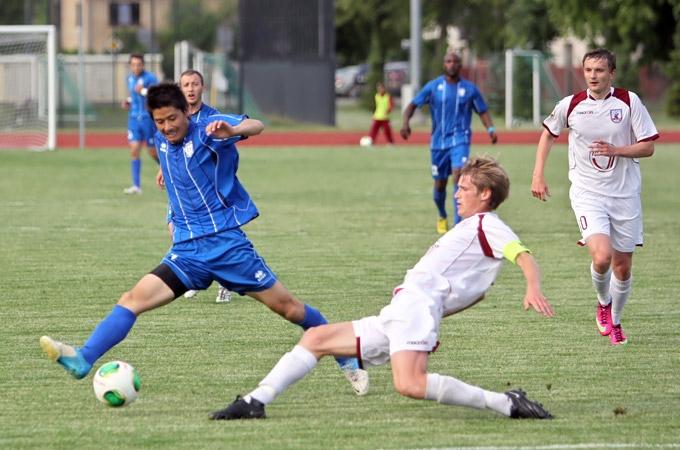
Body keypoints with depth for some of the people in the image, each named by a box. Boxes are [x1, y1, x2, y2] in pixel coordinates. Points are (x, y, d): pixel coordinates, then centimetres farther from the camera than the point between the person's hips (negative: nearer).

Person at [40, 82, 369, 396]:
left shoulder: (206, 131, -9)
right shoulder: (161, 141, 10)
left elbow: (255, 126, -29)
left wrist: (232, 131, -50)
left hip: (226, 242, -5)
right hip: (187, 251, 5)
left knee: (287, 306, 0)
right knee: (133, 299, -14)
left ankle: (349, 363, 16)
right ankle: (83, 360, -26)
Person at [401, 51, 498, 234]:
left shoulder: (469, 89, 2)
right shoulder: (433, 86, 1)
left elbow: (483, 111, 11)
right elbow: (413, 105, 2)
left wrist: (491, 129, -8)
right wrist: (406, 122, -17)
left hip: (460, 140, -2)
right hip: (438, 142, 2)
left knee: (458, 175, -22)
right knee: (440, 184, 9)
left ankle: (458, 224, -23)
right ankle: (442, 217, 38)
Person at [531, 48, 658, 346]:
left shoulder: (629, 101, -5)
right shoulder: (570, 105, -3)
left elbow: (647, 147, -3)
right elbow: (548, 134, 16)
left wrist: (616, 150, -20)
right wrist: (538, 175, 9)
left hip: (625, 194, 1)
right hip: (587, 193, -1)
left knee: (623, 266, 6)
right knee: (602, 256, -22)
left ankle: (615, 320, 31)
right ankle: (603, 302, 9)